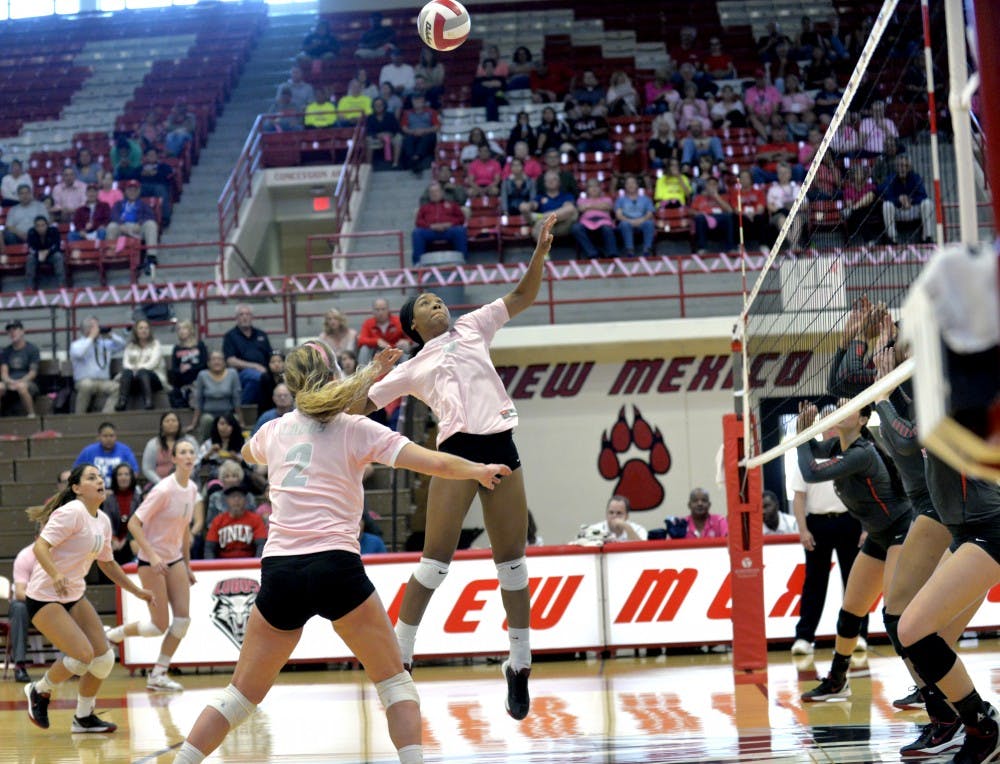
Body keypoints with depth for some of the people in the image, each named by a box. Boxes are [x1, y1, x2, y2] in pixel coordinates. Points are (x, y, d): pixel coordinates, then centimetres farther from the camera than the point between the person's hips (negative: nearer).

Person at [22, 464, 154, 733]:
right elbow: (40, 546, -26)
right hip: (44, 598, -8)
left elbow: (106, 562, 21)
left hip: (74, 597, 8)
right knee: (83, 655, -19)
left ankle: (84, 717, 19)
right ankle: (39, 691, 8)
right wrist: (55, 575, -43)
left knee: (104, 657, 2)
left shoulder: (102, 521, 7)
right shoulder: (72, 513, -18)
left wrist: (137, 591, 23)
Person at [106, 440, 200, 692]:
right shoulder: (164, 490, -20)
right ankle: (109, 636, 16)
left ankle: (158, 675, 7)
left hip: (175, 560, 7)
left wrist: (187, 564, 15)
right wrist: (152, 555, -29)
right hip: (152, 561, -7)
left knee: (183, 619, -4)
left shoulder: (192, 488, 3)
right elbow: (133, 523, -20)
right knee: (160, 625, -7)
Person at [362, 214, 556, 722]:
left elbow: (523, 296, 15)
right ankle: (399, 657, -3)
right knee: (435, 559, -10)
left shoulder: (471, 328, 21)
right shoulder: (411, 370, 18)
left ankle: (520, 666, 10)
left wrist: (542, 249, 2)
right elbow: (359, 404, 21)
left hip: (500, 447, 2)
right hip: (457, 449, -2)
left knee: (512, 563, 2)